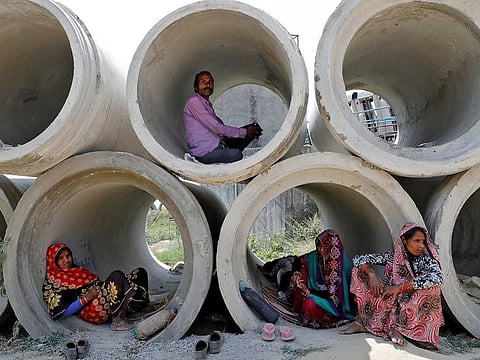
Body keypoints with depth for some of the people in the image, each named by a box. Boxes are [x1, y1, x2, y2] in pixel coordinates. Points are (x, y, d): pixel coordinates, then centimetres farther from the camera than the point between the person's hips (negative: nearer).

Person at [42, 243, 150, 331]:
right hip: (90, 311, -7)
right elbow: (60, 314, -6)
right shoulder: (52, 283, 3)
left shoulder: (78, 269, 25)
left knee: (140, 272, -8)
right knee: (117, 276, -30)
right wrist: (86, 299, -14)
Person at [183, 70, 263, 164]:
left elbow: (221, 126, 15)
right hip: (204, 152, -9)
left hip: (216, 145, 9)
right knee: (237, 154, -32)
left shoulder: (207, 104, 21)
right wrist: (245, 132, -10)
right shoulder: (194, 101, -10)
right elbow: (216, 128, -16)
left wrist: (247, 129, 2)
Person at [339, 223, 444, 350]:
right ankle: (363, 322, -12)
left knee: (432, 287, -31)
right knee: (360, 270, -11)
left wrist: (400, 287, -31)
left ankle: (397, 327, -22)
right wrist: (371, 275, -26)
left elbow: (437, 277, -33)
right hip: (390, 304, 2)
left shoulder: (426, 259, -10)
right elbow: (358, 259, -5)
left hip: (411, 309, -2)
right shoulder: (392, 256, -4)